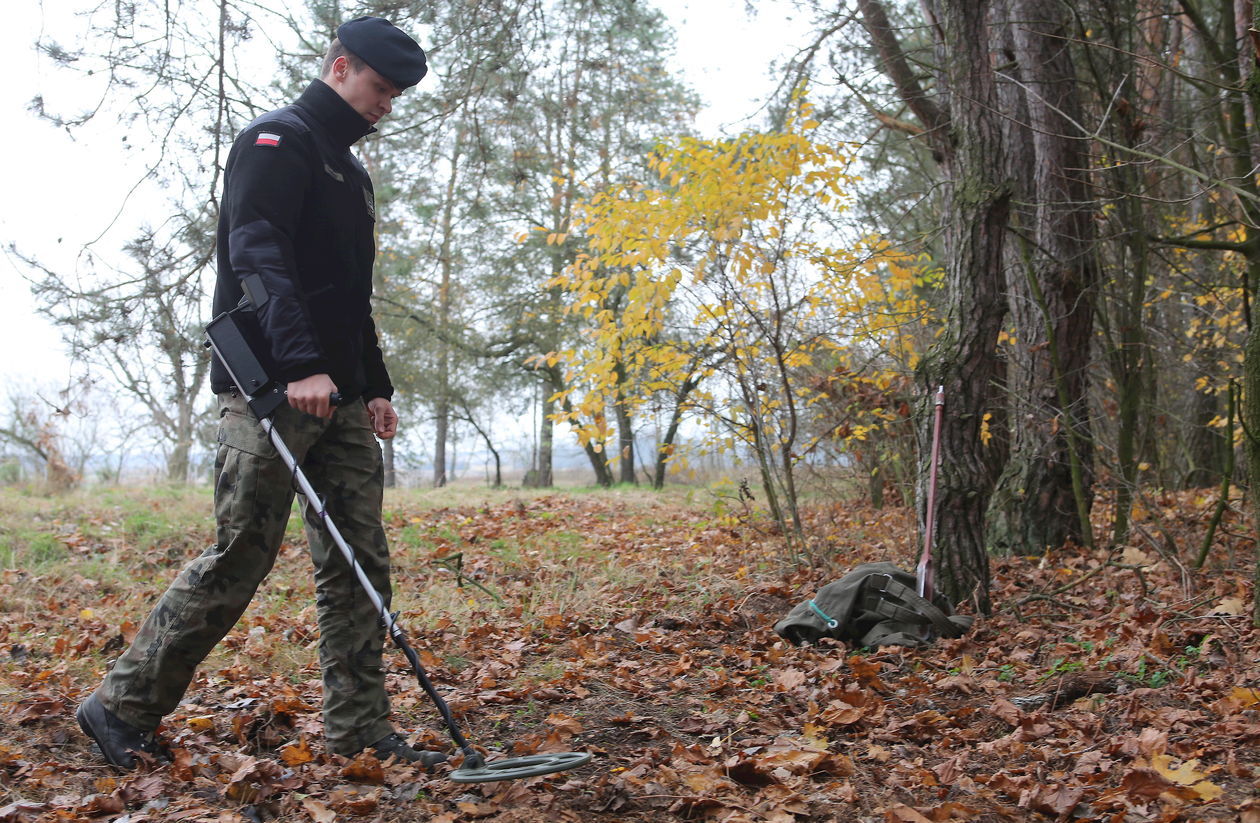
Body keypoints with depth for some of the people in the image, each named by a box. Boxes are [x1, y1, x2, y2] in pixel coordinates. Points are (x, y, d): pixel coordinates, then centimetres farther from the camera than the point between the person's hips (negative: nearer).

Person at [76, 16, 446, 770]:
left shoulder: (350, 172, 25)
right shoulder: (278, 141, -3)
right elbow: (257, 255, -18)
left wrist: (376, 387, 18)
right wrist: (299, 365, -29)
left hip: (340, 398, 9)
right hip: (270, 391, -9)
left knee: (360, 563, 4)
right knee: (238, 559, -6)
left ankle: (359, 730, 10)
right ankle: (124, 707, 9)